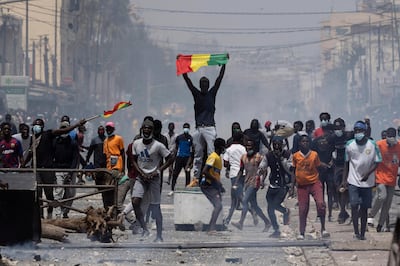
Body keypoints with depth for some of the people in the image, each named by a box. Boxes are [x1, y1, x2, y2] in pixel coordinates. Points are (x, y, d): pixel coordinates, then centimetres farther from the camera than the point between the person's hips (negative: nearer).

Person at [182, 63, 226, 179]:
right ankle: (196, 177, 5)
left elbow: (219, 79, 7)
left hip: (210, 127, -2)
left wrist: (224, 64, 4)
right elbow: (187, 79, 11)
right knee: (197, 154, 4)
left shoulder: (212, 94, 10)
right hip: (198, 128, 2)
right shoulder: (196, 94, 13)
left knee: (211, 153, -10)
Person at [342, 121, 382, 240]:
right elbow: (347, 163, 9)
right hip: (353, 180, 0)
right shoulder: (349, 144, 0)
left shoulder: (372, 144, -5)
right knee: (354, 205, -12)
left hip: (367, 182, 0)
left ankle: (362, 233, 13)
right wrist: (344, 179, 6)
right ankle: (356, 231, -6)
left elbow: (377, 162, -2)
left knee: (364, 208, 5)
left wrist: (368, 173, -16)